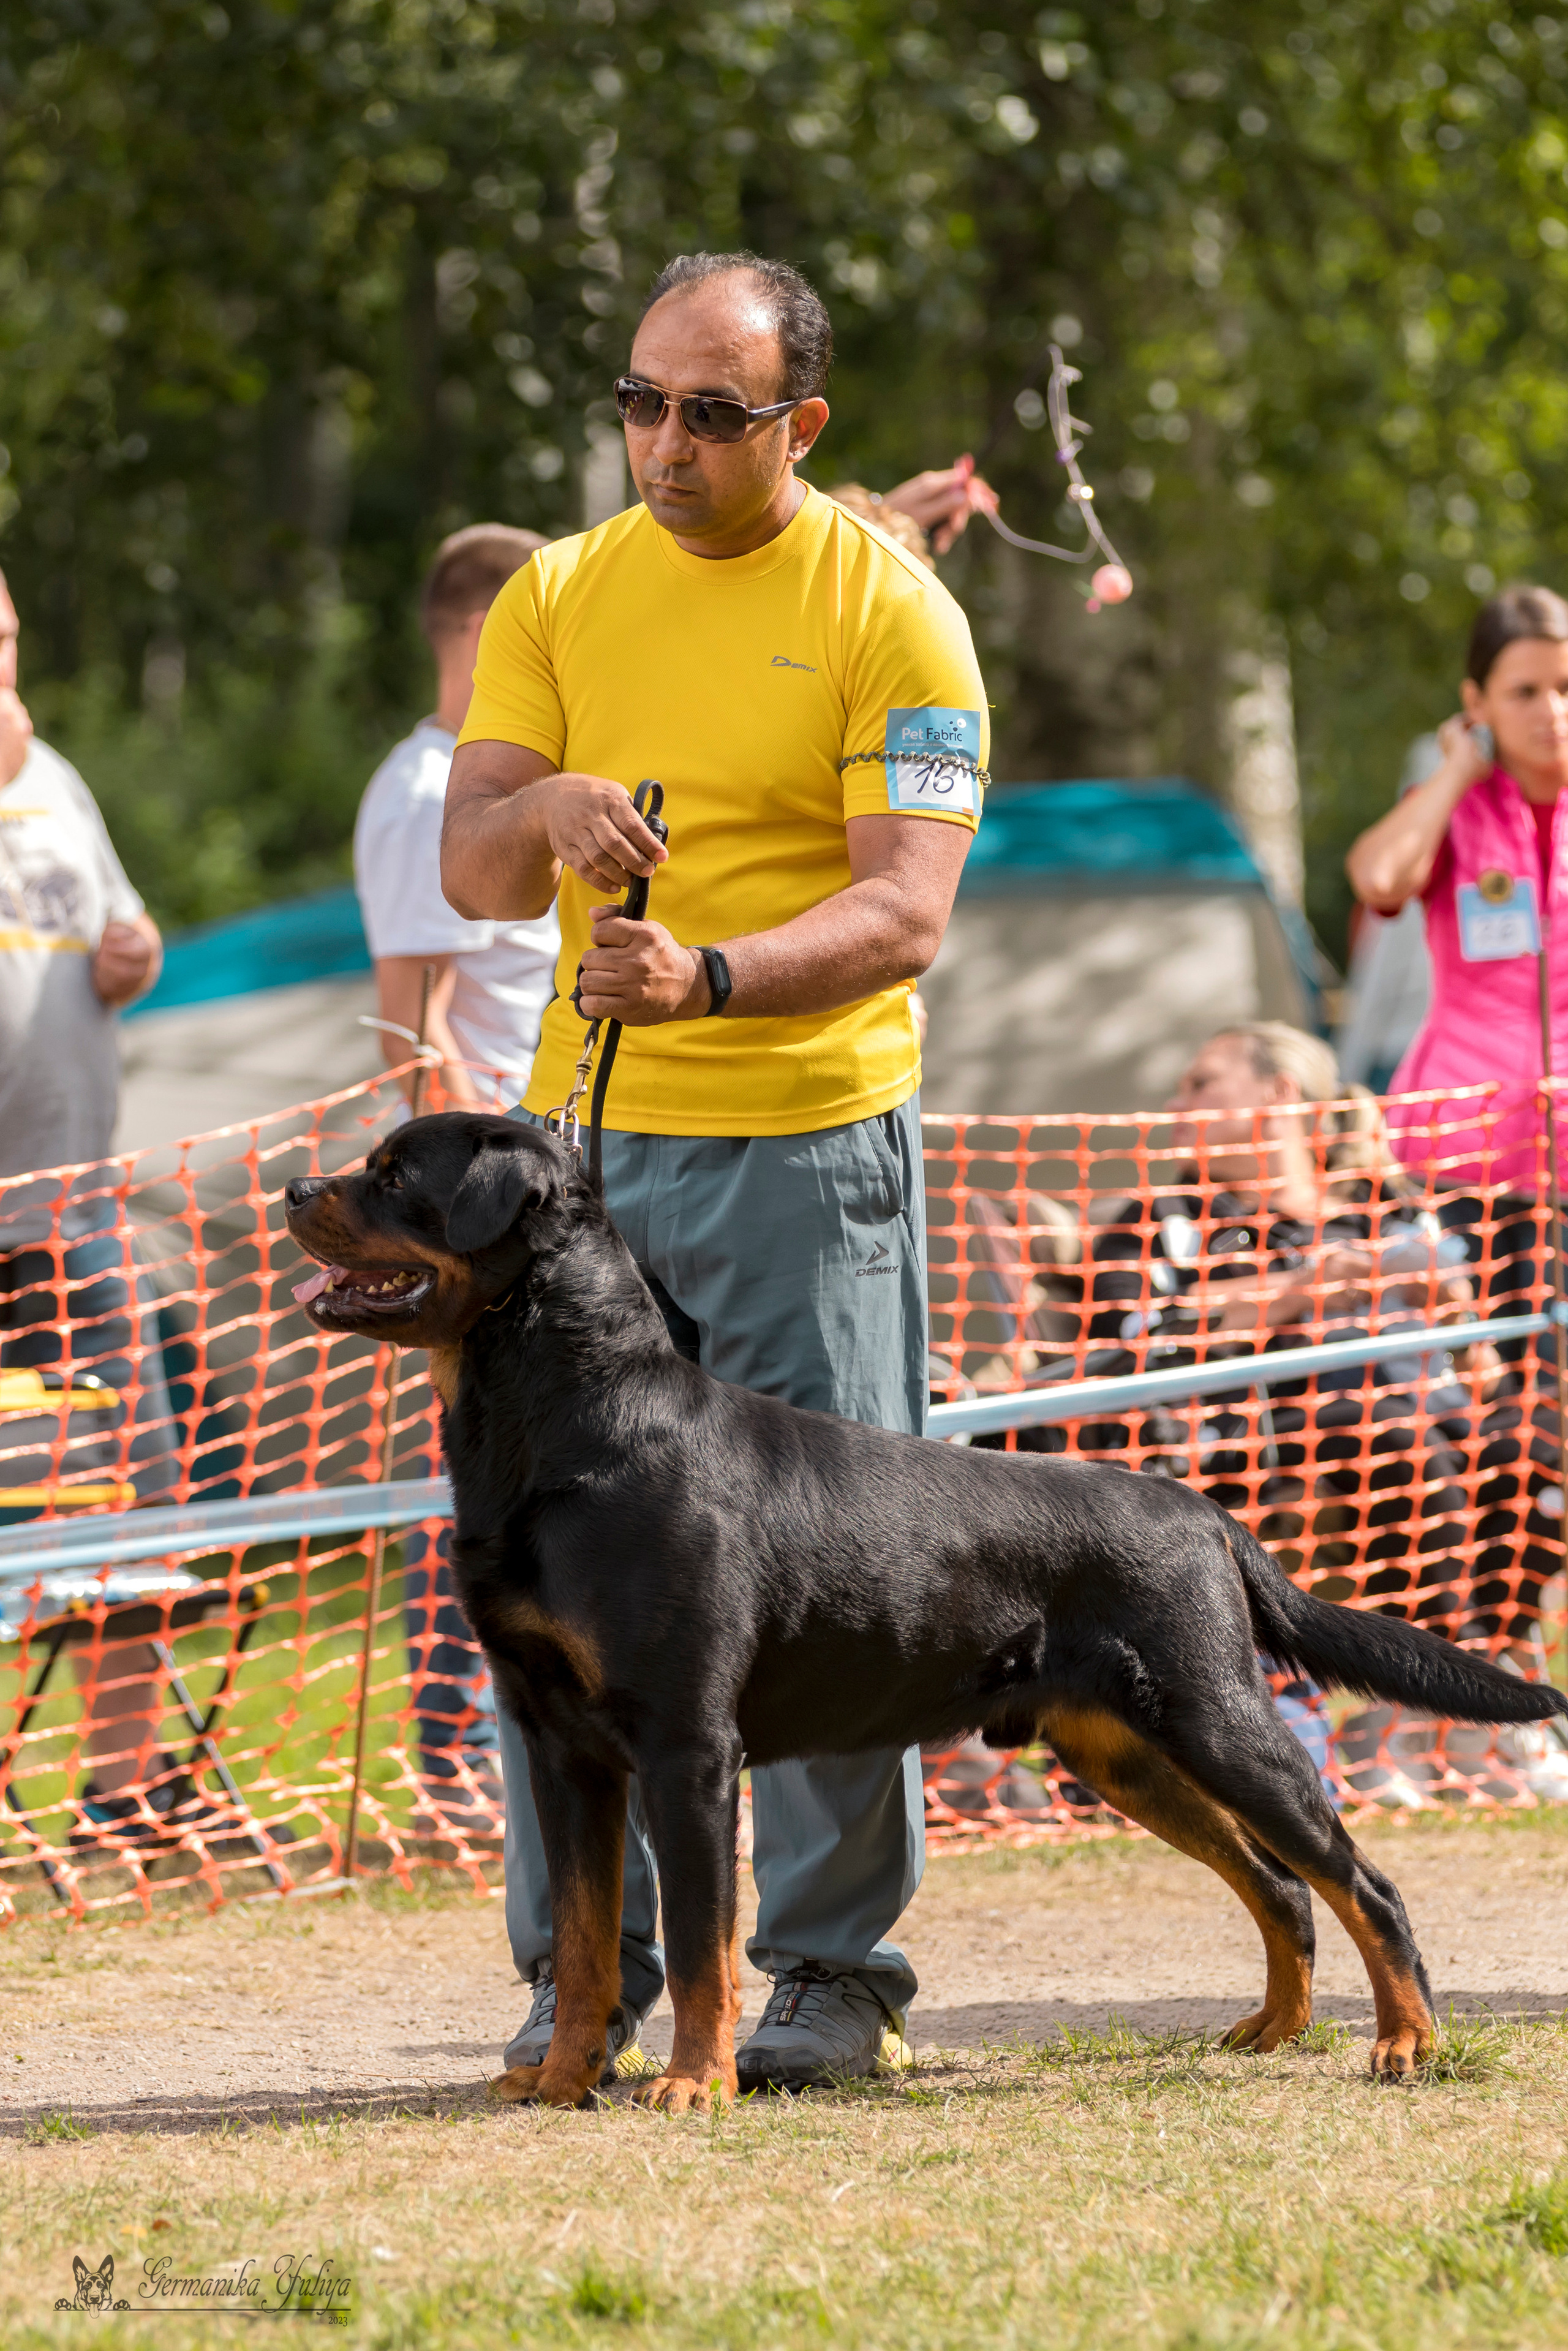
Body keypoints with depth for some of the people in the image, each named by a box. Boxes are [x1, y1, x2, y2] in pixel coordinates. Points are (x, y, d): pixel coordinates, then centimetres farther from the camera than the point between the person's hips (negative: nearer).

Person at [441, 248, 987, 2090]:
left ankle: (835, 1971, 6)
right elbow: (470, 875, 3)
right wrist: (541, 809, -21)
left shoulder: (892, 613, -4)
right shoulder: (558, 597, 9)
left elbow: (904, 911, -12)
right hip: (587, 1131, 4)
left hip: (808, 1141, -4)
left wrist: (709, 975, -30)